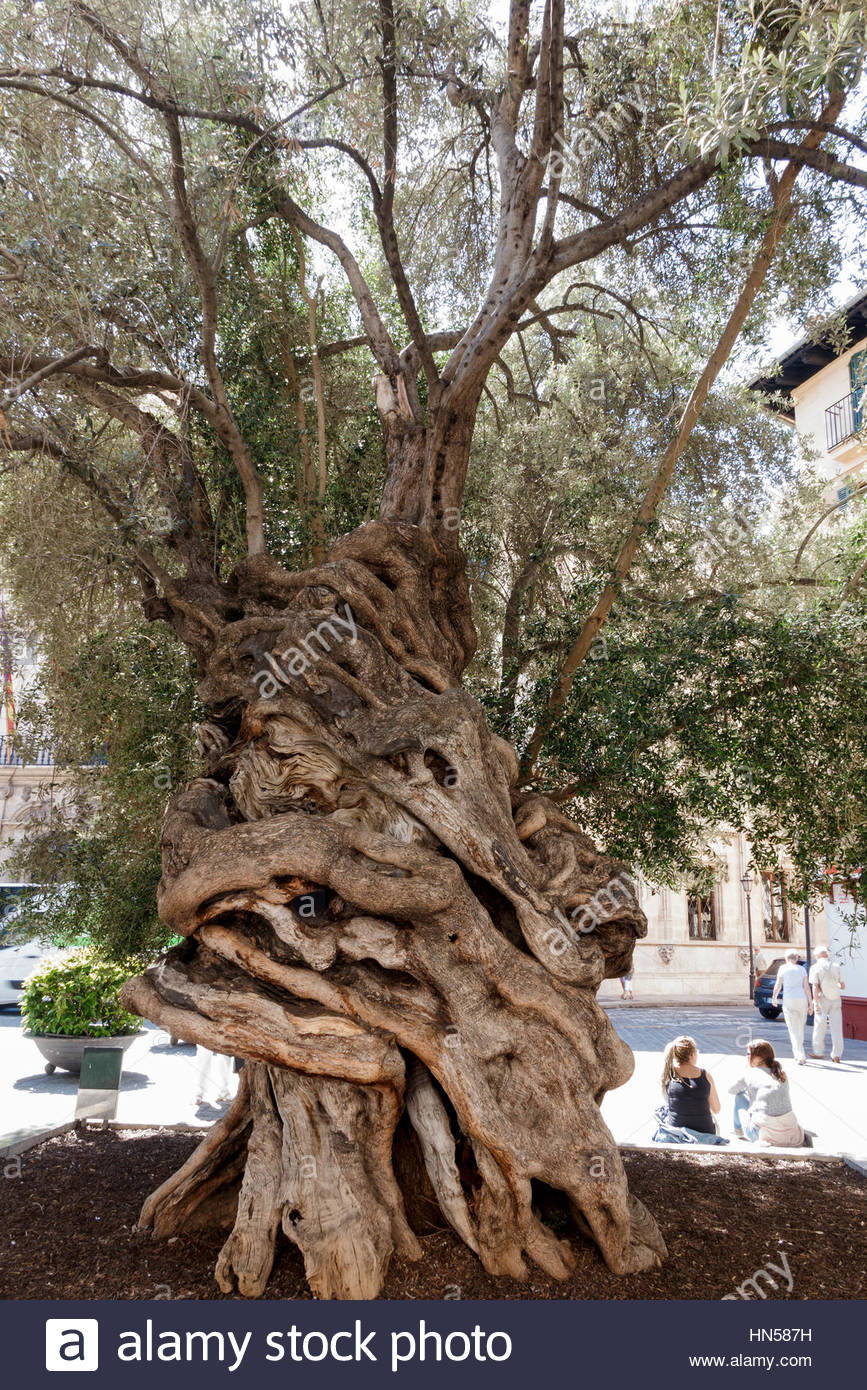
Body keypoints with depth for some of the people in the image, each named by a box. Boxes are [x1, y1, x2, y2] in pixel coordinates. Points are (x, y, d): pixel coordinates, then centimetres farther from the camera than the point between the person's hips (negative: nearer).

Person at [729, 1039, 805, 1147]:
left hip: (764, 1135, -5)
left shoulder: (751, 1074, -1)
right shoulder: (781, 1074, 11)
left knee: (740, 1096, 17)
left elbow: (731, 1090, 18)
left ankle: (739, 1131, 32)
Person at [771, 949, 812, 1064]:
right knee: (801, 1027, 19)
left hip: (789, 1000, -3)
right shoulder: (802, 969, 8)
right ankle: (799, 1054, 28)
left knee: (794, 1030, -3)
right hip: (802, 999, 3)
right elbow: (806, 987, 1)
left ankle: (801, 1057, -14)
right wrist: (810, 1003, 3)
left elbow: (778, 985, 1)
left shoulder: (783, 968, 2)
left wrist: (774, 997, 17)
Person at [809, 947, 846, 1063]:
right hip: (836, 1000, 2)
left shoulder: (815, 968, -5)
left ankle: (818, 1052, 17)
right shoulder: (836, 967, 3)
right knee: (836, 1027, 4)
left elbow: (815, 987, -12)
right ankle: (836, 1054, 3)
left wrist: (816, 1003, -13)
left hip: (822, 999, -2)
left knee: (820, 1026, 9)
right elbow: (843, 986, 6)